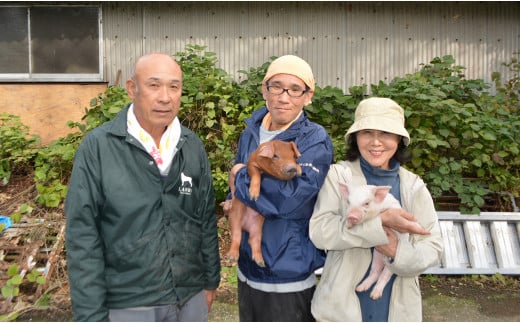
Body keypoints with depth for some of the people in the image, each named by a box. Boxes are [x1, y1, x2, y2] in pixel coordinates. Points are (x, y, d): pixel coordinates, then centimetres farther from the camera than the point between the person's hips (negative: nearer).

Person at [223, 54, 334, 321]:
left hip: (289, 278, -5)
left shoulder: (315, 141, -14)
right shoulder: (250, 134, 3)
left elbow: (291, 198, -28)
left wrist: (242, 176, -15)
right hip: (248, 269, 6)